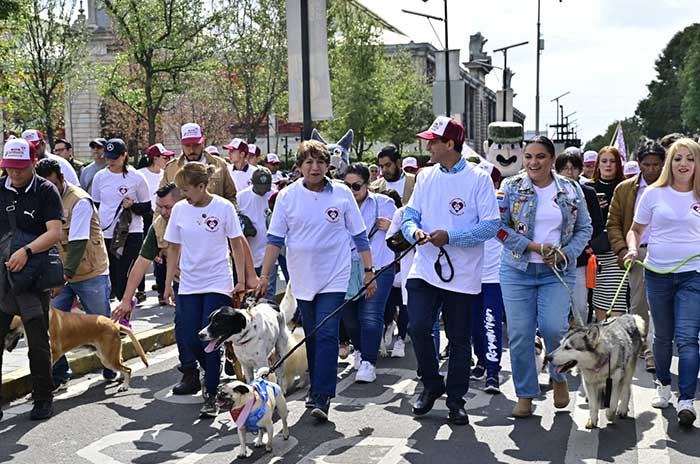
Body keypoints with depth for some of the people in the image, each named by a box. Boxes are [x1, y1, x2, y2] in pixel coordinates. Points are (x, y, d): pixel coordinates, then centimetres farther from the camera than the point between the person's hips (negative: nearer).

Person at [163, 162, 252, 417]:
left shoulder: (223, 207, -8)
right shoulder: (179, 209, 1)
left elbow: (237, 244, -1)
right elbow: (174, 248, 8)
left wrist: (241, 280, -3)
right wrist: (168, 284, 8)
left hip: (218, 284, -4)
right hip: (189, 285, 4)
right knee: (190, 339, 3)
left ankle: (211, 395, 5)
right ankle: (213, 375, 32)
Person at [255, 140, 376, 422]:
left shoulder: (342, 194, -2)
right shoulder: (287, 196, 0)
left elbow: (359, 236, 4)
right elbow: (275, 239, 1)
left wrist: (369, 270, 2)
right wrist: (264, 276, -5)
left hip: (334, 277, -2)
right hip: (302, 278, 2)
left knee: (327, 336, -11)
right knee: (312, 337, 12)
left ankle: (322, 398, -10)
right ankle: (316, 389, 26)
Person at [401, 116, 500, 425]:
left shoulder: (479, 179, -6)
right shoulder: (426, 176, 8)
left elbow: (490, 224, -11)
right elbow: (410, 214, 11)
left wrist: (450, 236, -19)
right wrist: (414, 230, -13)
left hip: (462, 273, -3)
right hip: (425, 269, 3)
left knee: (459, 339, 6)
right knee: (418, 328, -8)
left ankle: (456, 400, 21)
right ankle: (431, 385, 16)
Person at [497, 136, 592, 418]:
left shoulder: (571, 190, 5)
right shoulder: (511, 187, 0)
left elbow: (584, 228, 8)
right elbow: (499, 226, -5)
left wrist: (564, 253, -8)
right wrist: (533, 246, -14)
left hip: (558, 271, 0)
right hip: (517, 270, 0)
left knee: (553, 327, -14)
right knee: (519, 334, -1)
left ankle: (559, 376, 17)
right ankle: (525, 395, 14)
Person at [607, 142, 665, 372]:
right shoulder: (624, 189, 9)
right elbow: (613, 222, 9)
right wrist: (621, 249, -4)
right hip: (636, 252, 2)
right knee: (637, 303, 11)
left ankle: (653, 353, -12)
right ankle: (638, 345, 26)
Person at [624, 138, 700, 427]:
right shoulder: (654, 193, 3)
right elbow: (635, 230, 10)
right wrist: (632, 249, -9)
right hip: (657, 273, 1)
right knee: (663, 336, 13)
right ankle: (663, 385, 33)